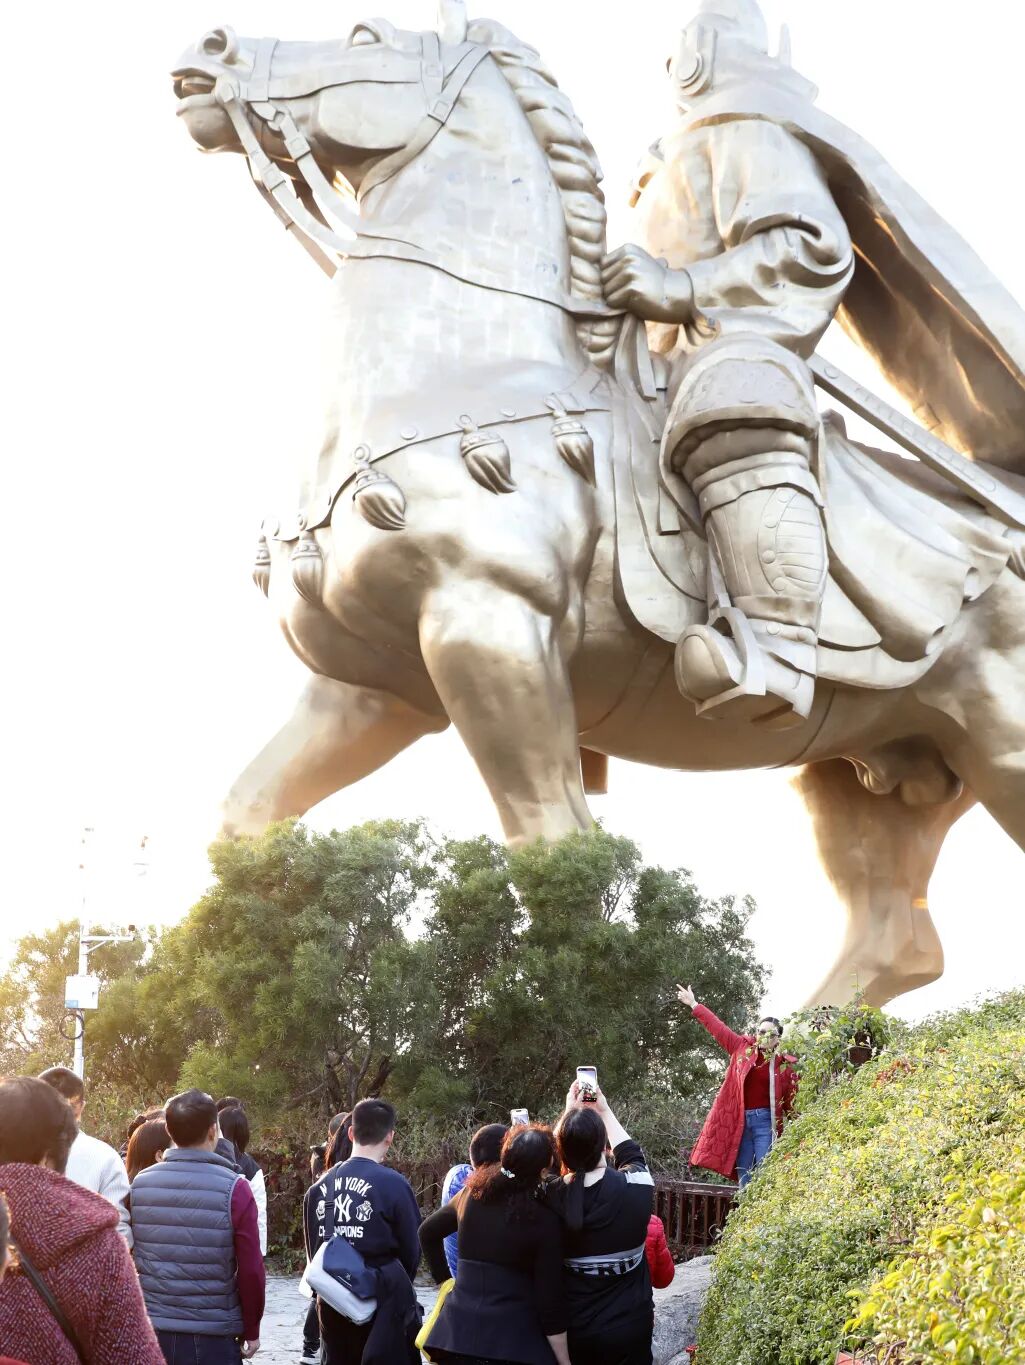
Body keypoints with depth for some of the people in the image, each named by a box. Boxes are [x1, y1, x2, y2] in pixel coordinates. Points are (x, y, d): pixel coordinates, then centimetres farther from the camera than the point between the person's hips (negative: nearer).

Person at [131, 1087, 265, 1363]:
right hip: (213, 1337, -3)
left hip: (150, 1332, 4)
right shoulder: (233, 1188, -12)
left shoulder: (139, 1184, 0)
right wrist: (250, 1330, 3)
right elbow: (251, 1270, -10)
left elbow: (128, 1259, 10)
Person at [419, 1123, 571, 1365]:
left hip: (459, 1327, 4)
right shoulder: (545, 1220, -12)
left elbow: (428, 1232, 18)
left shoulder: (472, 1194, 2)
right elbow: (550, 1300, -10)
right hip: (512, 1335, -4)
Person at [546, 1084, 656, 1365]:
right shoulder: (636, 1187, -19)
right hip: (628, 1328, -1)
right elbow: (630, 1154, 6)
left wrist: (570, 1111, 15)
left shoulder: (550, 1198, -17)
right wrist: (604, 1110, 17)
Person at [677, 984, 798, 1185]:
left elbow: (791, 1101, 1)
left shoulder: (786, 1064, 0)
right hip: (739, 1121, 3)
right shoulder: (743, 1048, 7)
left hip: (765, 1121, -3)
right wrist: (694, 1005, 15)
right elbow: (718, 1028, 12)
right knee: (744, 1177, 7)